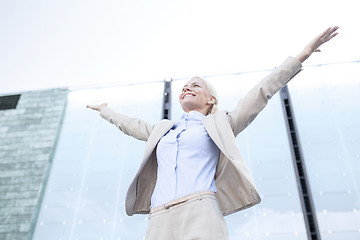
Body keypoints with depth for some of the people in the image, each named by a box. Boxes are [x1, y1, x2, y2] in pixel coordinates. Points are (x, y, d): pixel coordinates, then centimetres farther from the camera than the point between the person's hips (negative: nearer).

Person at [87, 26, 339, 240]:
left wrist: (302, 55, 14)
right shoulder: (163, 129, 30)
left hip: (200, 216, -4)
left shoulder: (219, 124, 19)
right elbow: (131, 125, 45)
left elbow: (260, 94, 15)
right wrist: (105, 110, 60)